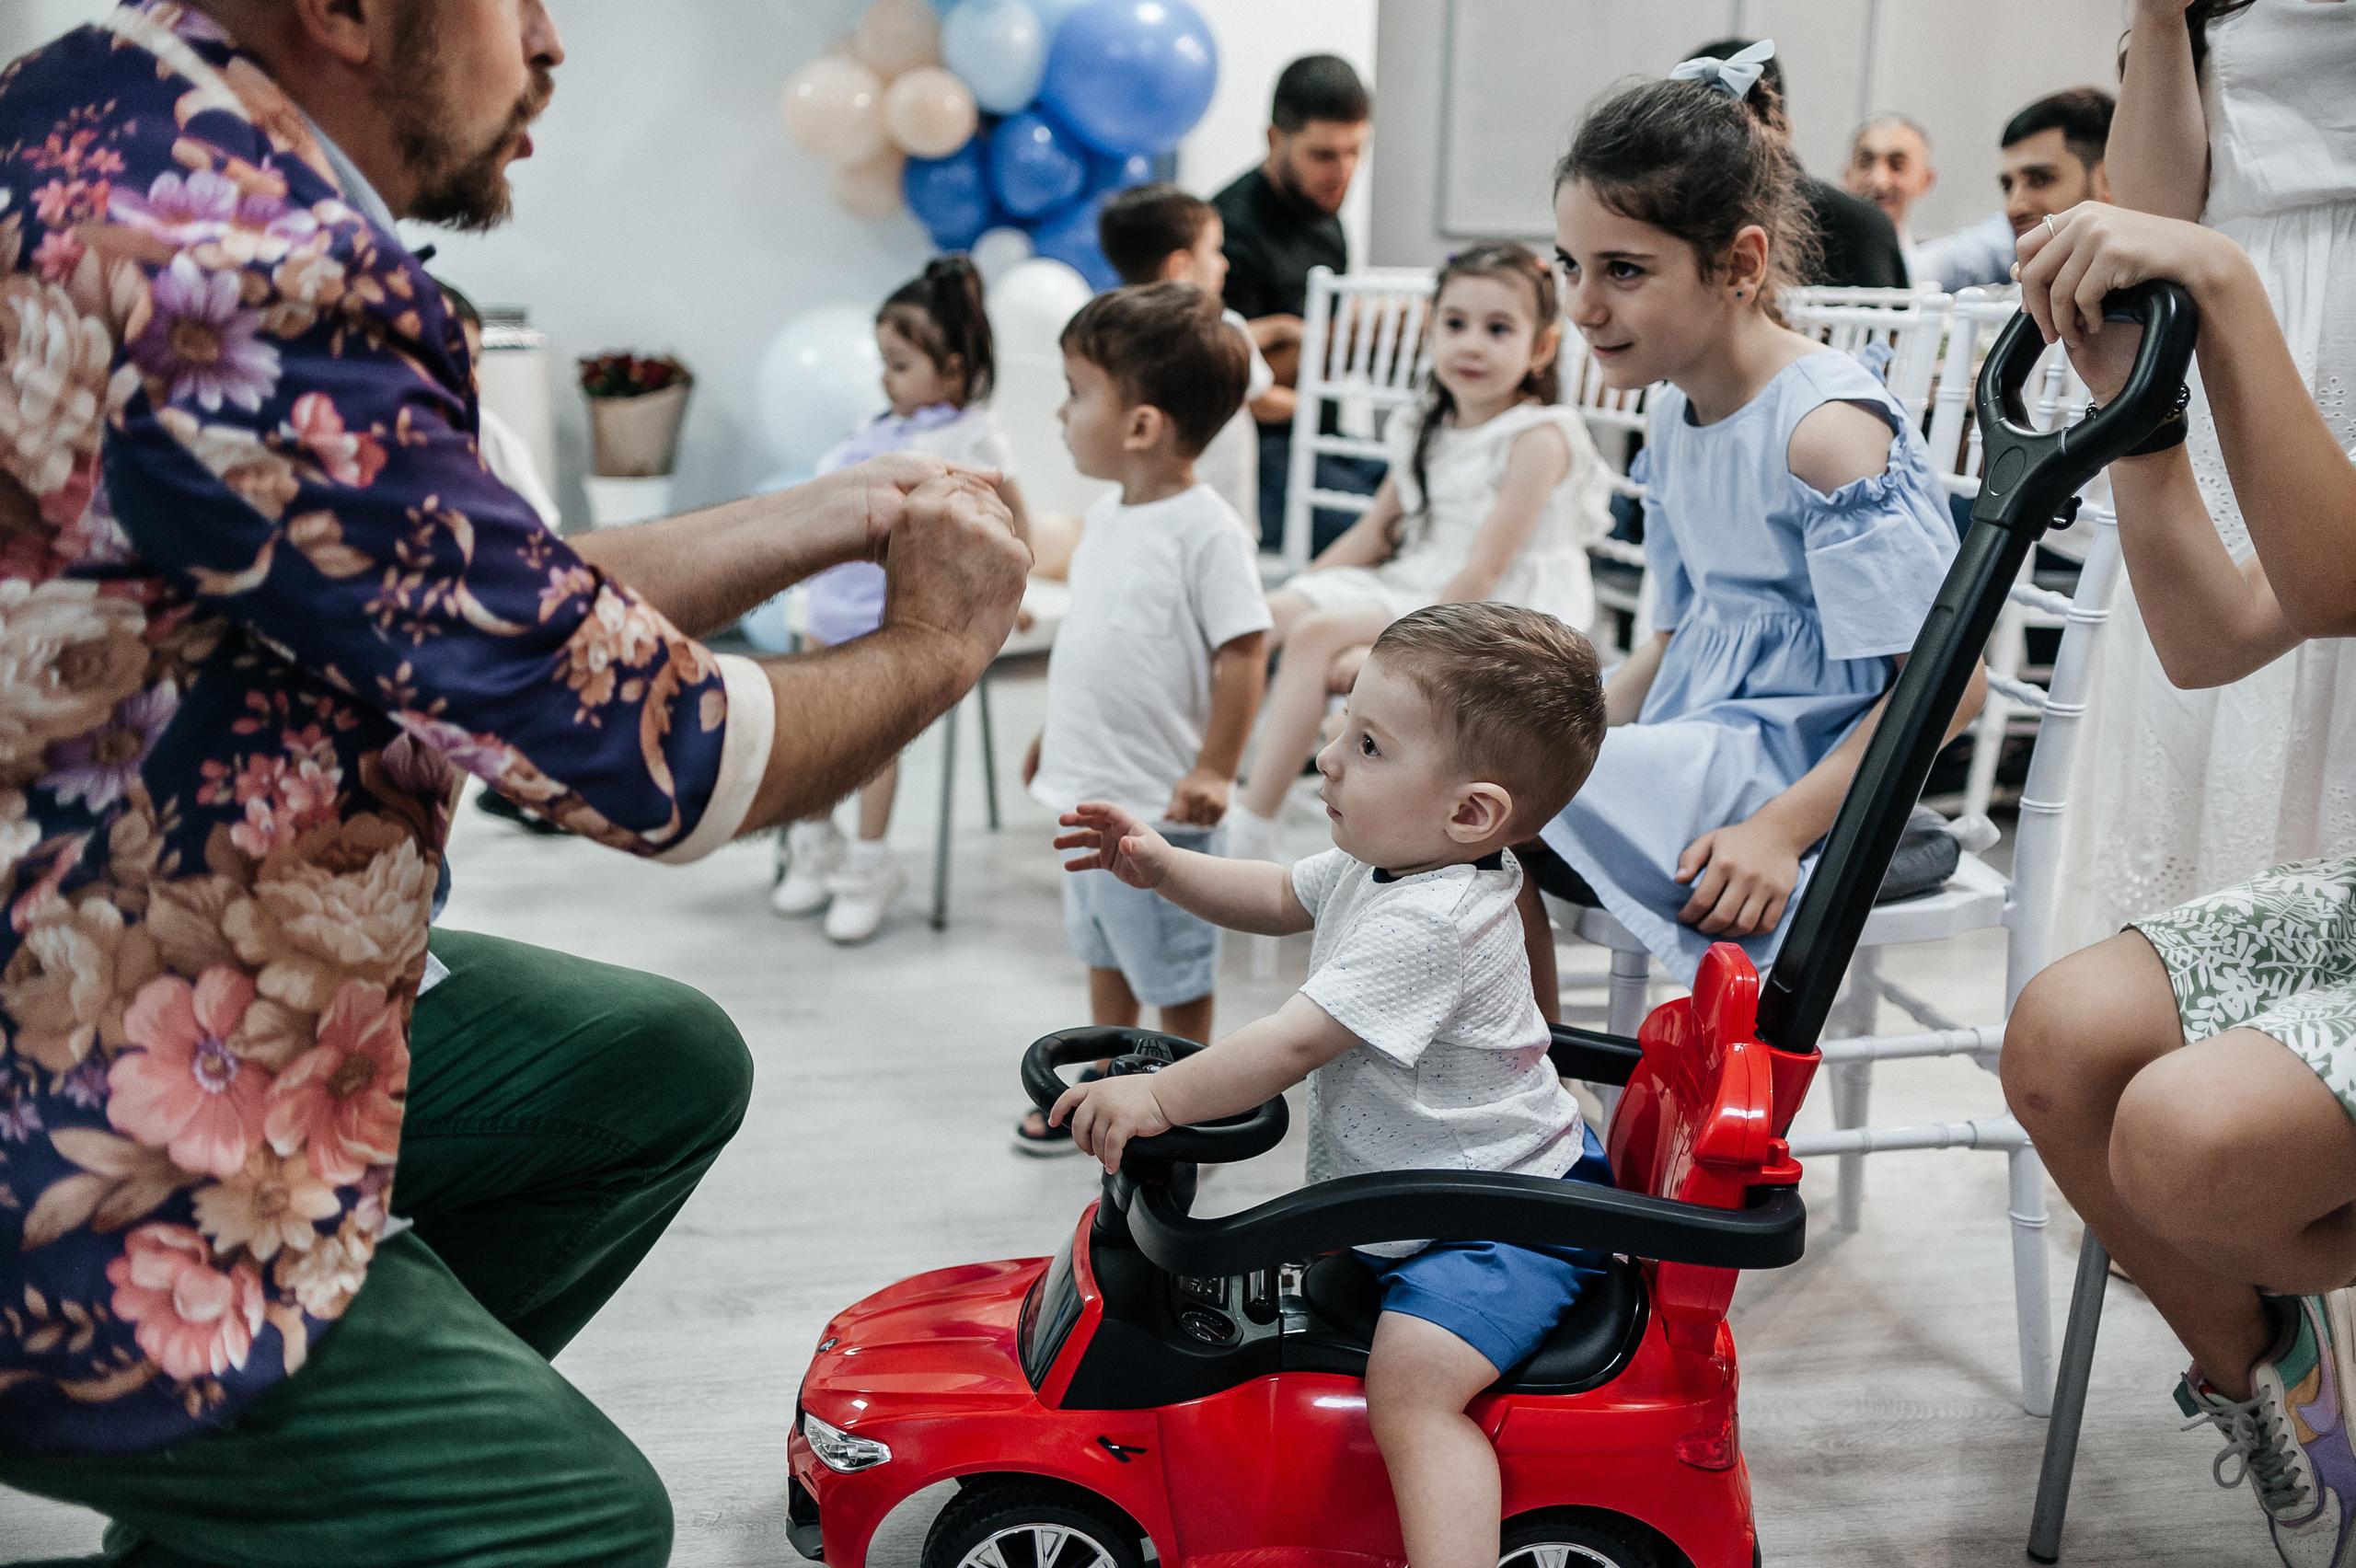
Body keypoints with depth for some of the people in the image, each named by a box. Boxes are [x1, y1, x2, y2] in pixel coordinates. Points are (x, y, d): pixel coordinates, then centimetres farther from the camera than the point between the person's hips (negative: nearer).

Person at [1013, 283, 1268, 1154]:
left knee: (1172, 965, 7)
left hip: (1156, 800, -9)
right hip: (1085, 787, 9)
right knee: (1103, 950, 22)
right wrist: (1056, 734, 20)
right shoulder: (1108, 516, 6)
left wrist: (1215, 771, -20)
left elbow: (1243, 650, -20)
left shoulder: (1206, 530, -20)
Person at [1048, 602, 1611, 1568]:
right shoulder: (1387, 862, 1)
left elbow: (1295, 1044, -31)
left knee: (1410, 1378, -30)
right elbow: (1281, 899, 19)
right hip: (1418, 1195, 11)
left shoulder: (1428, 926, -31)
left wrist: (1159, 1099, -22)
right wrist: (1162, 867, 5)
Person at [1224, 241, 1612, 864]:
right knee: (1265, 615, -7)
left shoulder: (1538, 436, -12)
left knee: (1318, 634, -25)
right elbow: (1373, 533, 19)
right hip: (1408, 581, 9)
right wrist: (1300, 593, 8)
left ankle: (1251, 829, -24)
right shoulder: (1428, 433, 13)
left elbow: (1486, 566, -18)